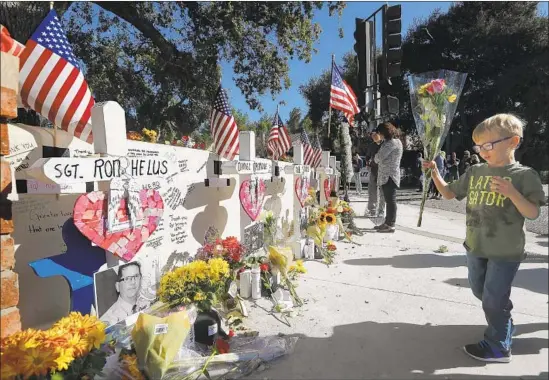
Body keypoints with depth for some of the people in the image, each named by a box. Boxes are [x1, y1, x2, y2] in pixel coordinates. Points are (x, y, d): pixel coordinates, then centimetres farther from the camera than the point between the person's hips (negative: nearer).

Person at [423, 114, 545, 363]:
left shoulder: (524, 175, -11)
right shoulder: (475, 172, 3)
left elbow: (533, 213, -14)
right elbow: (449, 193, 10)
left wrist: (511, 193, -30)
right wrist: (434, 172, -3)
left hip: (506, 252, -6)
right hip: (476, 247, 6)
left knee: (493, 300, 2)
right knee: (479, 292, 21)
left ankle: (498, 346, 23)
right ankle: (504, 325, 46)